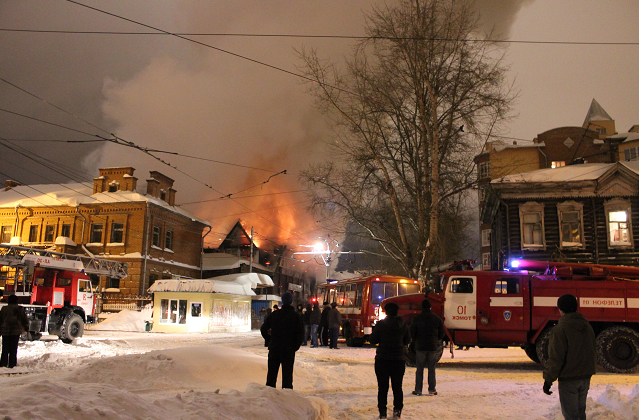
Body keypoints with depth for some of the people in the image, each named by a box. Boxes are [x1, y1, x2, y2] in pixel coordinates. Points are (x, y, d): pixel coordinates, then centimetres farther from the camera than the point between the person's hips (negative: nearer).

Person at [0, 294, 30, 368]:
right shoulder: (19, 309, -2)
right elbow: (25, 319, 4)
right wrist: (26, 327, 17)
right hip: (16, 331, -1)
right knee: (13, 348, 4)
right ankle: (11, 364, 4)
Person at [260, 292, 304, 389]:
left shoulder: (274, 314, 1)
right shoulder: (296, 316, -4)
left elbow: (263, 328, 5)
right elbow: (300, 334, -7)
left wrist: (268, 338, 18)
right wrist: (295, 347, 1)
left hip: (274, 349, 2)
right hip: (288, 350, -2)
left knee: (271, 374, 12)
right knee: (287, 374, 5)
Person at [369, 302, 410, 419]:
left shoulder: (381, 324, -9)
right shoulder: (403, 324, -1)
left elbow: (372, 340, -2)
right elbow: (407, 340, 10)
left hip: (382, 359, -2)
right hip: (399, 358, 2)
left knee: (382, 387, 6)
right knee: (397, 387, 12)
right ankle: (397, 410, 13)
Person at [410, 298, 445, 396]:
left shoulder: (416, 319, -5)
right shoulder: (437, 319, 2)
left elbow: (411, 333, -5)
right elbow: (442, 334, 7)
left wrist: (415, 343, 12)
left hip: (420, 347, -1)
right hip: (433, 347, 2)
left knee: (419, 370, 4)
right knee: (432, 369, 8)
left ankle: (418, 390, 6)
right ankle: (432, 389, 9)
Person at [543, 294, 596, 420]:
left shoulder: (560, 329, -18)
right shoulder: (587, 326, 7)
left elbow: (556, 358, -19)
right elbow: (593, 352, 16)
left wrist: (548, 380, -11)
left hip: (568, 378, -7)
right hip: (585, 376, 7)